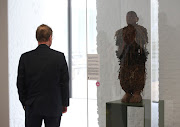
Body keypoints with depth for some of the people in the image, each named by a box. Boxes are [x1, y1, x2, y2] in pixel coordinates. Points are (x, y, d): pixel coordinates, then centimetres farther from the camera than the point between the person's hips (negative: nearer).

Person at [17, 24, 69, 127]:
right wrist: (64, 104, 8)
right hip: (54, 107, -1)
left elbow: (20, 83, 1)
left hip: (32, 107, 1)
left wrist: (24, 103, 13)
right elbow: (65, 82, -3)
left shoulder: (25, 58, -4)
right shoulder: (59, 57, -7)